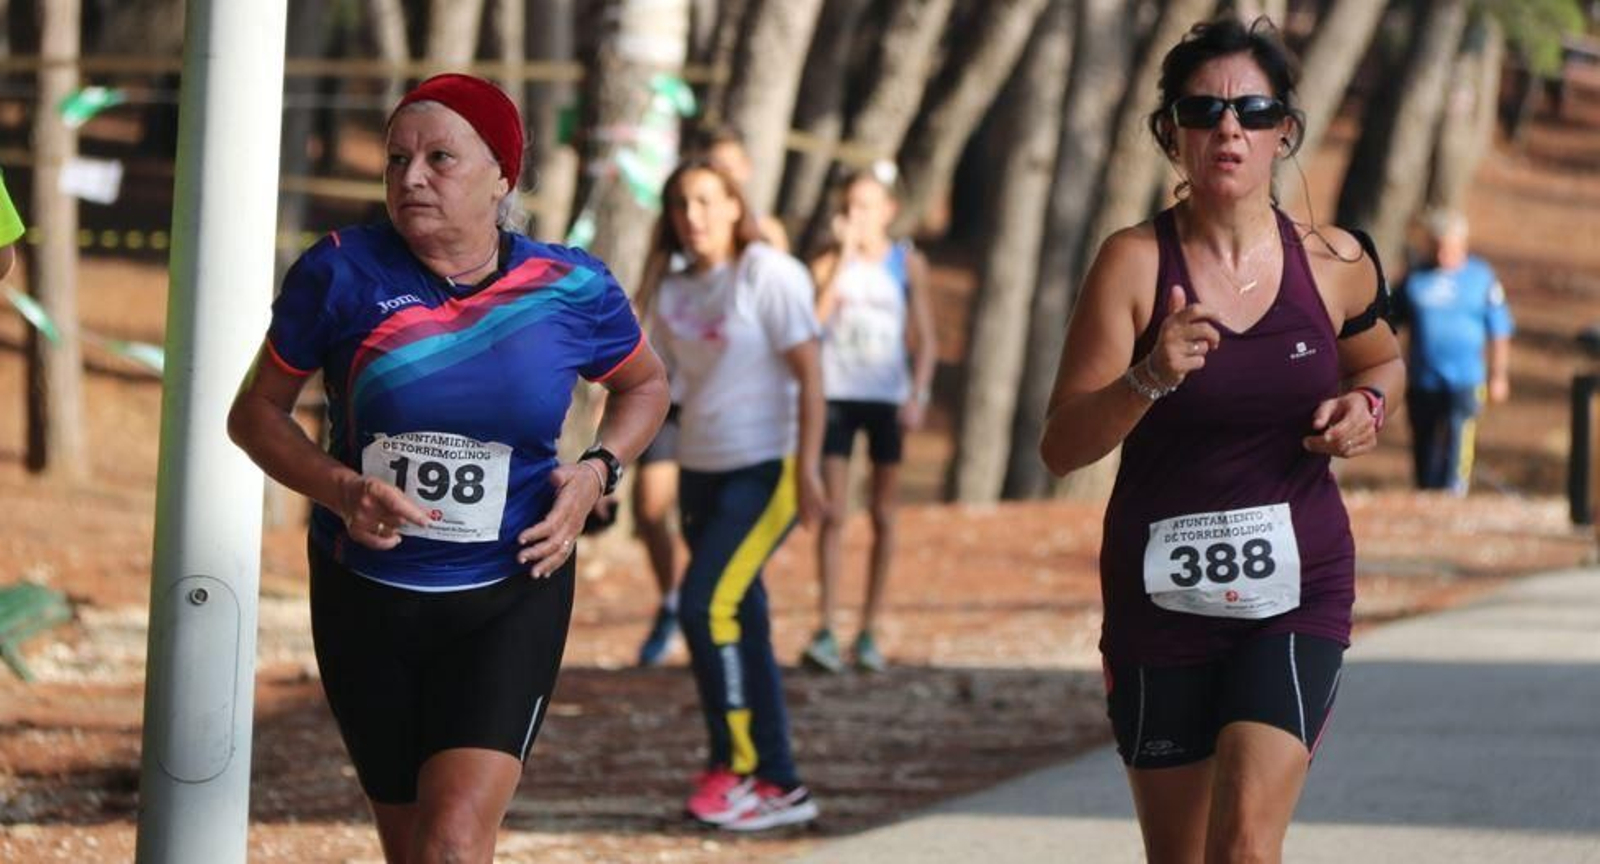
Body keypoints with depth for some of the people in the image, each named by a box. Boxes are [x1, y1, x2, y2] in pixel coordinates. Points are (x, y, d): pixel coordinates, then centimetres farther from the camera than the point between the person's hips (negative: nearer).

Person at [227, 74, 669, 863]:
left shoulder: (569, 288, -6)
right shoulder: (342, 272, -9)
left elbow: (645, 386, 14)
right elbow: (255, 411, 1)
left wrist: (596, 472, -6)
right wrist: (342, 491, -17)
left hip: (509, 598, -1)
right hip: (364, 595, 2)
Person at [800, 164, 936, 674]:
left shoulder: (907, 263, 3)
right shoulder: (829, 263, 2)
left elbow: (924, 337, 3)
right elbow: (815, 318, -15)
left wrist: (917, 396, -10)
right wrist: (845, 255, -14)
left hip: (887, 399, 1)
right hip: (837, 395, -1)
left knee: (883, 515, 4)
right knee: (834, 512, -8)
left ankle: (869, 632, 9)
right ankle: (826, 630, -12)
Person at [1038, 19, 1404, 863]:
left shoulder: (1335, 264, 0)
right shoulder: (1135, 263, -8)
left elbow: (1382, 359, 23)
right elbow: (1061, 446, -12)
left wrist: (1367, 404, 0)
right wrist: (1149, 379, -29)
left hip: (1297, 594, 0)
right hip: (1162, 597, 0)